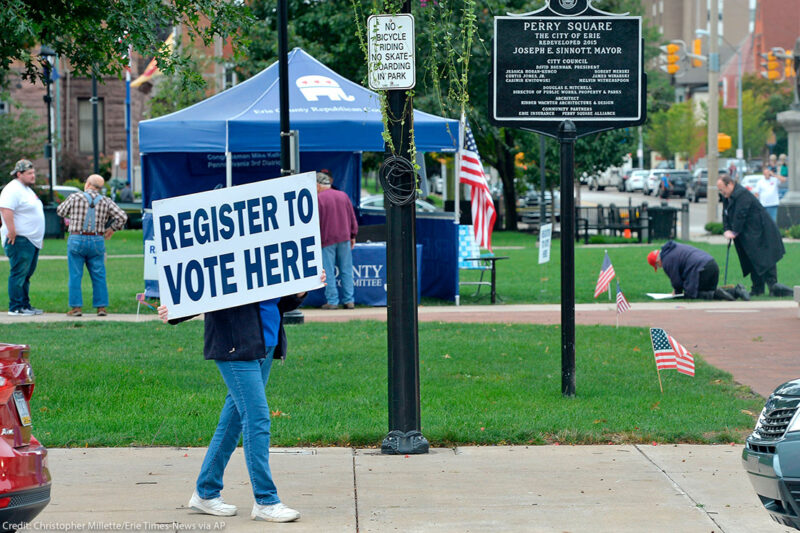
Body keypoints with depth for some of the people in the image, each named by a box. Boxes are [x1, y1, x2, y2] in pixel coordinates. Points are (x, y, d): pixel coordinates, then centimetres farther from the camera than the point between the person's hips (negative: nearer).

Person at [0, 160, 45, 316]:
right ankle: (16, 307, -7)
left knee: (27, 274, 12)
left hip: (32, 240, 10)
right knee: (19, 273, -9)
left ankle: (25, 305, 17)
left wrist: (40, 236, 27)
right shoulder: (13, 190, -13)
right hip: (20, 240, -10)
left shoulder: (27, 189, 21)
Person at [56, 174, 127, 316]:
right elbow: (122, 217, -1)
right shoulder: (106, 201, 4)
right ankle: (101, 307, 6)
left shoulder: (75, 197, -1)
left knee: (75, 275, 3)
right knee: (99, 276, 8)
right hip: (97, 241, 2)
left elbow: (60, 211, 11)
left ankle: (76, 307, 1)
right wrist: (112, 229, 13)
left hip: (76, 240, -2)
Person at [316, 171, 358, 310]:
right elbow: (352, 217, 14)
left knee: (328, 272, 0)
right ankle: (349, 300, 6)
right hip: (344, 238, 5)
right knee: (346, 270, 7)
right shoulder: (343, 196, 10)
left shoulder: (318, 199, -7)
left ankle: (332, 301, -2)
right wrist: (353, 236, 20)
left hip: (327, 240, -5)